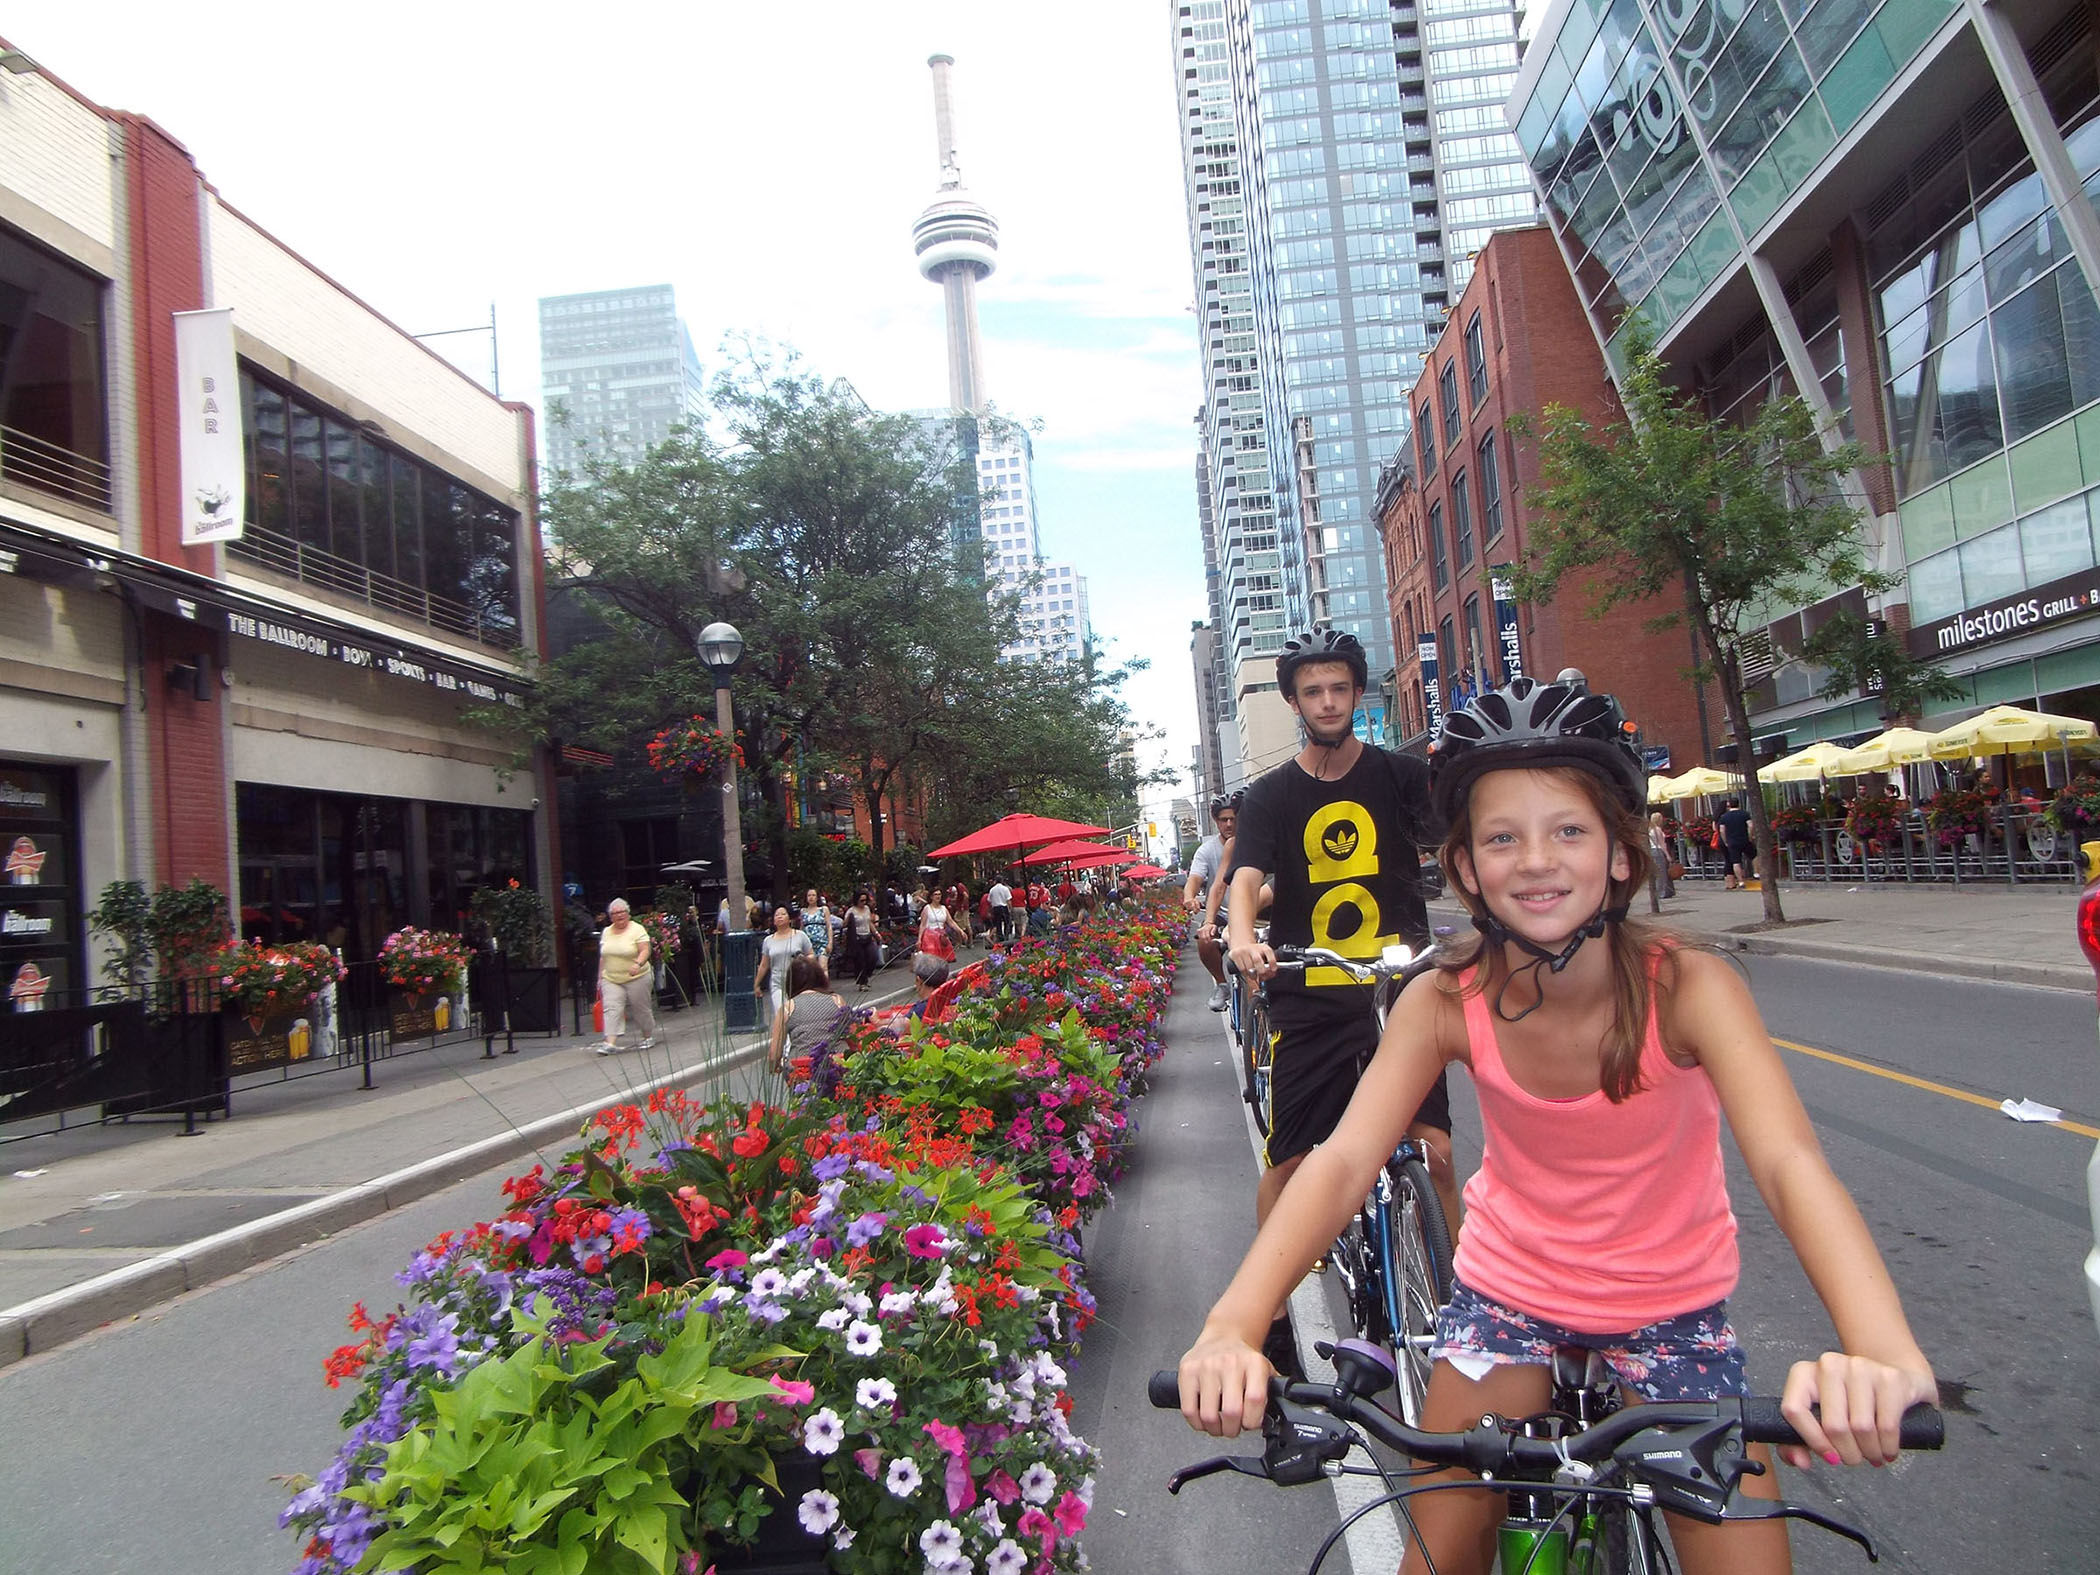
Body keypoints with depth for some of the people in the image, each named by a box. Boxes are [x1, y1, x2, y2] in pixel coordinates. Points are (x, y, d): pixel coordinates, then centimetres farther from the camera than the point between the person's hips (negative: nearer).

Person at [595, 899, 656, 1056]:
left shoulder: (637, 930, -8)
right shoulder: (606, 932, 9)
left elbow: (645, 950, -17)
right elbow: (603, 956, 16)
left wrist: (638, 964, -35)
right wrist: (600, 976, 15)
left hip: (637, 978, -4)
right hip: (611, 979, 4)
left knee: (641, 1008, 6)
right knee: (611, 1008, -11)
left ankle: (649, 1036, 26)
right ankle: (610, 1042, -18)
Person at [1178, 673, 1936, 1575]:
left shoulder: (1687, 988, -25)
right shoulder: (1446, 1003, -22)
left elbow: (1789, 1162, -39)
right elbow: (1343, 1160, -33)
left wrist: (1883, 1348, -59)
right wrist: (1232, 1328, -48)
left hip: (1670, 1305, 0)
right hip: (1508, 1292, 1)